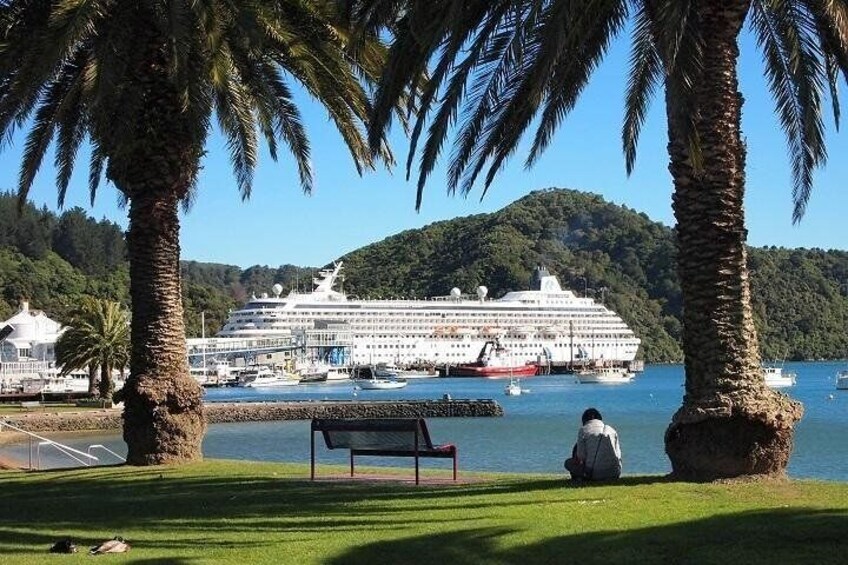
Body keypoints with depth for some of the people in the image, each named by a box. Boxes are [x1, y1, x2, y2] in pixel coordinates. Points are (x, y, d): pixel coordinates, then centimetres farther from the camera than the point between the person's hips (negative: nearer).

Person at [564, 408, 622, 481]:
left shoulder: (583, 430, 1)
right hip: (614, 475, 3)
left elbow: (581, 456, -4)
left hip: (594, 474, -3)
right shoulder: (612, 430, 12)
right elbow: (618, 455, 11)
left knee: (568, 463, 18)